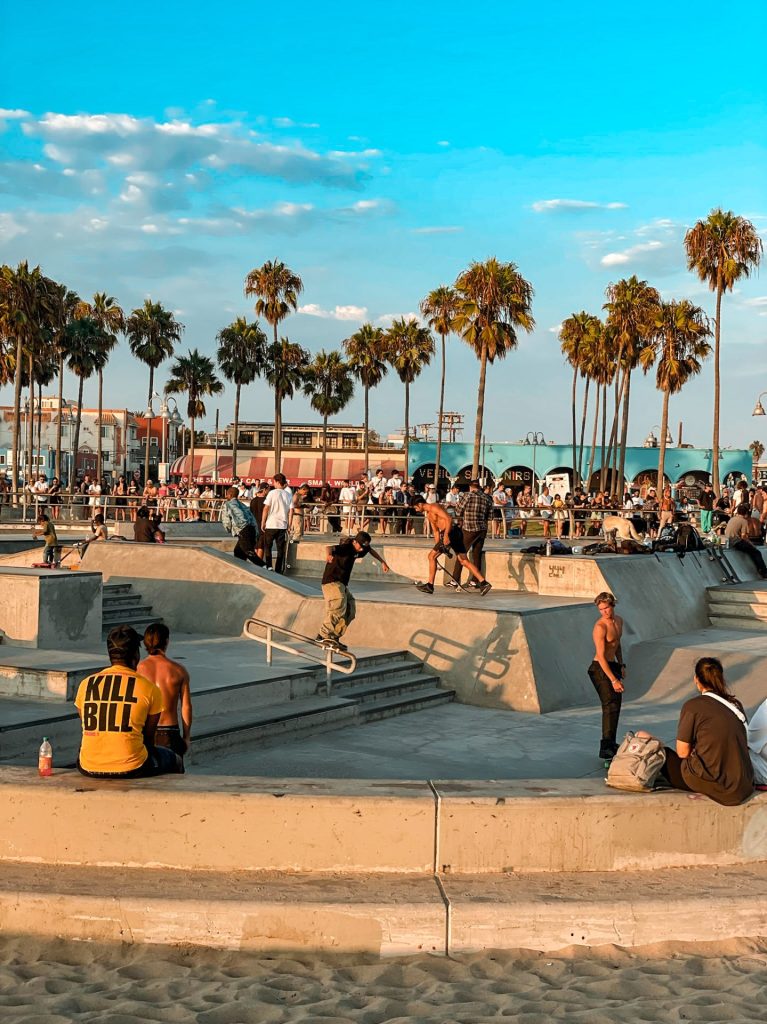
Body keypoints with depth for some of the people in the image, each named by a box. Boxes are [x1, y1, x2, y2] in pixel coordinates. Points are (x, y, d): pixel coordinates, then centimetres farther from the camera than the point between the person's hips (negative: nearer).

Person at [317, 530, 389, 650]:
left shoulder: (362, 548, 4)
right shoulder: (345, 547, -22)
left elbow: (371, 550, 29)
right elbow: (330, 548, -44)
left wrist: (382, 562, 34)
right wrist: (328, 554, -67)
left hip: (343, 584, 9)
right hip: (331, 581, -9)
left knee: (350, 612, 8)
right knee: (338, 607, -27)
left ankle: (334, 637, 13)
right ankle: (324, 635, -33)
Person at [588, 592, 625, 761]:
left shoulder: (619, 620, 4)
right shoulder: (600, 627, -23)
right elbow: (601, 656, -25)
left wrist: (621, 665, 15)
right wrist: (613, 680, -27)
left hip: (612, 665, 9)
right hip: (600, 669, -9)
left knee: (615, 705, 16)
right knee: (610, 706, -15)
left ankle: (611, 743, 28)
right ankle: (605, 748, -15)